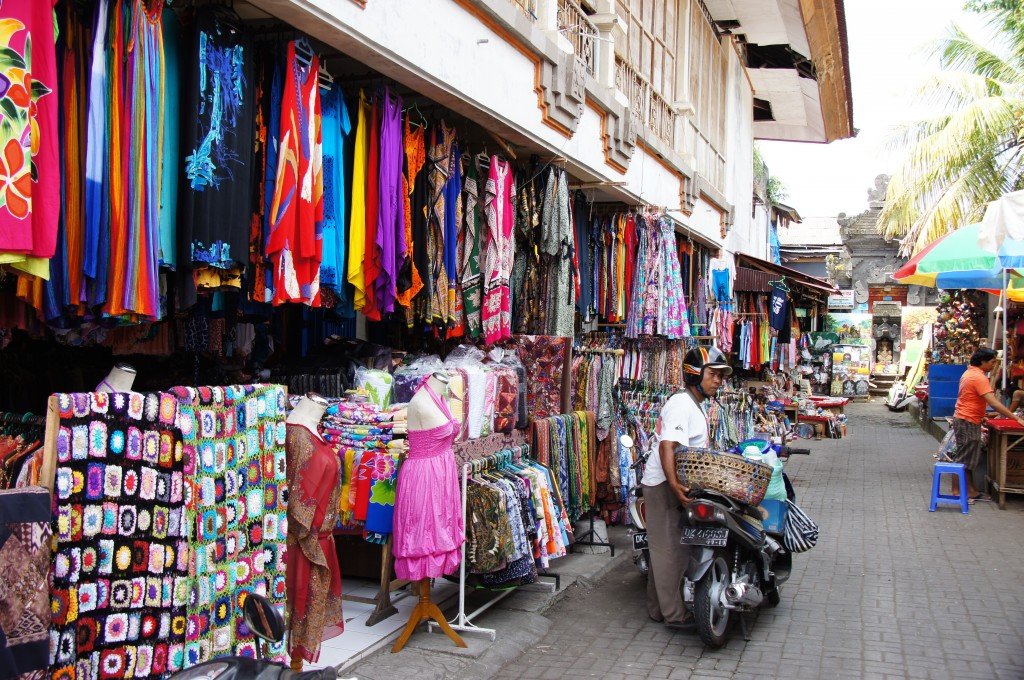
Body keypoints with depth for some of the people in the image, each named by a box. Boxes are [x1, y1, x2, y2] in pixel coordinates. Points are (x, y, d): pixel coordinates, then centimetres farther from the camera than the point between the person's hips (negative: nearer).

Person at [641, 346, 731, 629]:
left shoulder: (693, 405, 17)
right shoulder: (682, 404, -16)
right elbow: (667, 446, -28)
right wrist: (674, 483, -37)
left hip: (675, 483, 11)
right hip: (665, 485, -10)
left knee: (665, 548, 15)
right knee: (671, 548, -5)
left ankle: (658, 608, 24)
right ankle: (674, 614, 2)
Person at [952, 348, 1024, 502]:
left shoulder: (969, 373, 12)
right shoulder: (979, 377, -20)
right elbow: (993, 403, -26)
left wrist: (980, 417, 22)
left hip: (963, 419, 10)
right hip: (968, 422, -10)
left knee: (968, 460, 14)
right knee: (963, 459, -3)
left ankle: (971, 491, 20)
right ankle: (956, 492, 2)